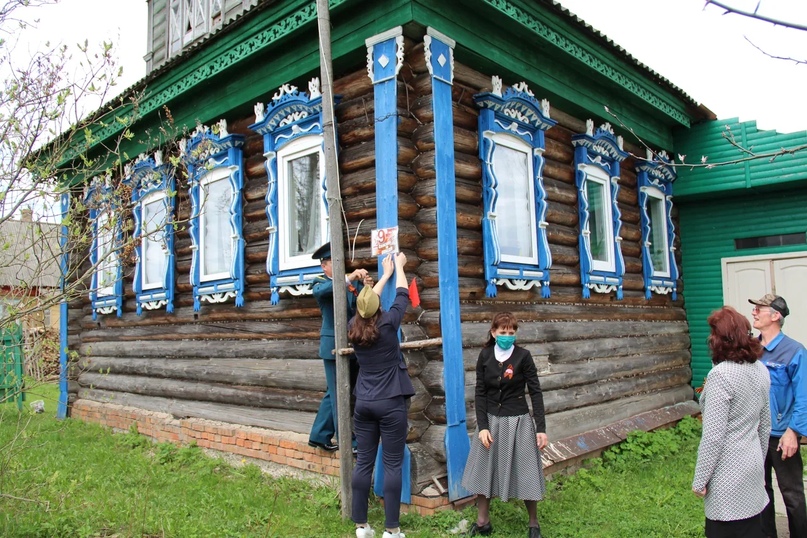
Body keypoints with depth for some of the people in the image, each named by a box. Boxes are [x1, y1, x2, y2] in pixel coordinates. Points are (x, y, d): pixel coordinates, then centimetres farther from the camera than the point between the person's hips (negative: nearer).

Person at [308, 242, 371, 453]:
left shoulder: (353, 282, 13)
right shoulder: (321, 283, 1)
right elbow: (321, 291, -24)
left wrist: (367, 287, -19)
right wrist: (349, 278, -37)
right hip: (334, 345, -5)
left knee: (334, 393, 14)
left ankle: (319, 436, 26)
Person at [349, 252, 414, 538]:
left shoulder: (353, 328, 1)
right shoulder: (387, 324, -11)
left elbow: (367, 301, 18)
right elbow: (402, 296, 4)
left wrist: (385, 274, 29)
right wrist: (399, 266, 20)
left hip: (363, 403, 5)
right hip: (390, 403, -5)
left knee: (364, 462, 9)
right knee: (392, 465, 1)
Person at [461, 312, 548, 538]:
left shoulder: (523, 356, -10)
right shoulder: (485, 356, -3)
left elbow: (535, 392, -7)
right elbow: (480, 393, 0)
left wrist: (541, 428, -11)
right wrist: (482, 426, -8)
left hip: (518, 421, -3)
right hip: (491, 420, 3)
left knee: (524, 471, 5)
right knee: (484, 469, 10)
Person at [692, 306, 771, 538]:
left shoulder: (721, 375, -21)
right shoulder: (760, 370, 5)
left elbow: (713, 436, -21)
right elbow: (765, 426, 15)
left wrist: (699, 480, -12)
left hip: (729, 475, -8)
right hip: (753, 467, 8)